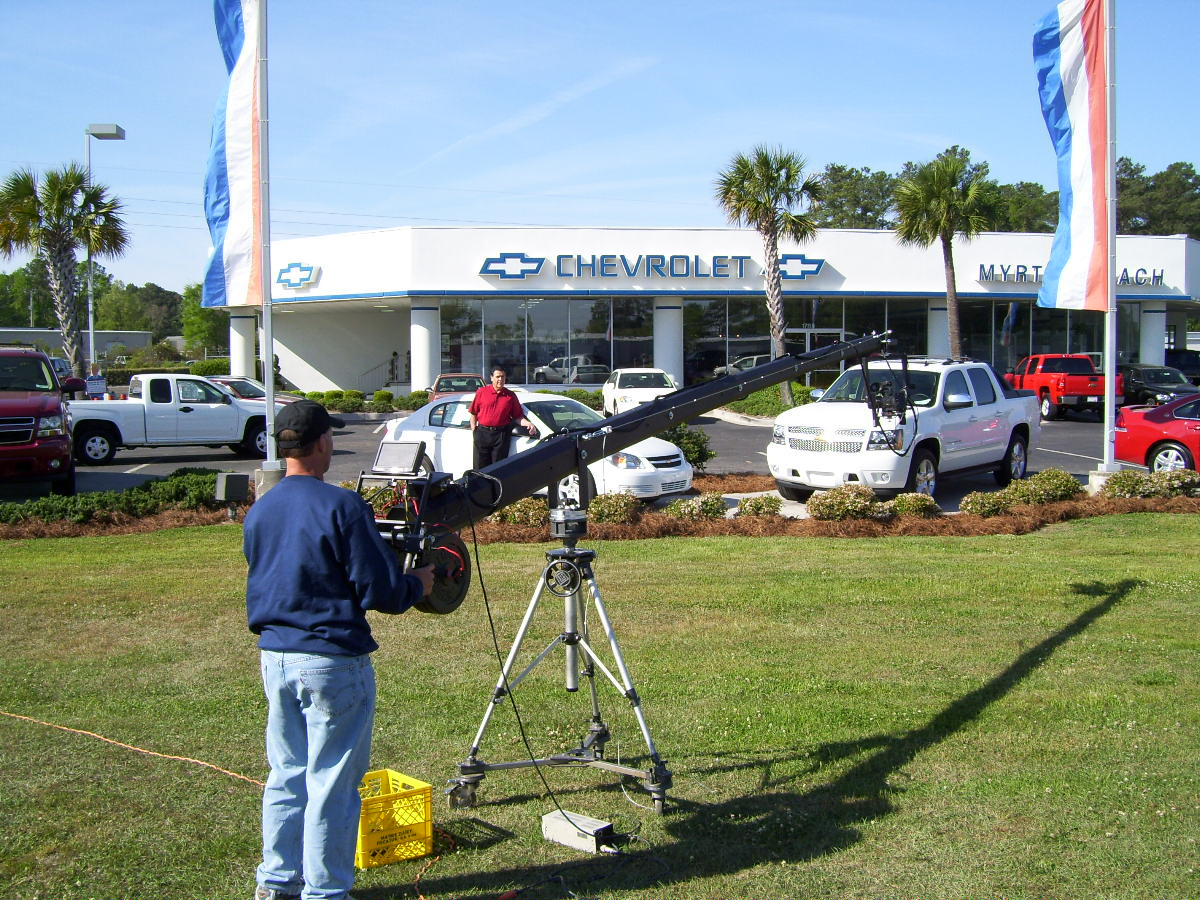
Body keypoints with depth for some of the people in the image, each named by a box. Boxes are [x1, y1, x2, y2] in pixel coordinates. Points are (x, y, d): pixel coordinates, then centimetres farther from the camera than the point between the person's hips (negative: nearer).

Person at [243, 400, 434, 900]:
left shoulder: (258, 512, 5)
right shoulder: (341, 507, -16)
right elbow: (380, 591, -16)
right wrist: (417, 585, 4)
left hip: (273, 657, 7)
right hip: (332, 661, -7)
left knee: (286, 775, 18)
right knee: (331, 783, 4)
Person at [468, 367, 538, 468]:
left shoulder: (510, 396, 5)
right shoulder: (482, 392, 3)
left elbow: (517, 416, 7)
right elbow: (473, 413, 6)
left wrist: (528, 424, -11)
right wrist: (473, 432, 1)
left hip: (501, 436, 0)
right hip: (482, 433, 0)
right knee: (481, 467, 4)